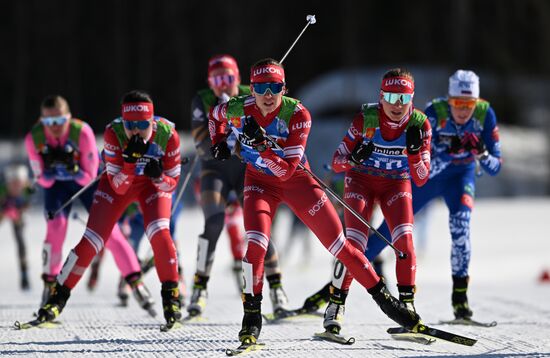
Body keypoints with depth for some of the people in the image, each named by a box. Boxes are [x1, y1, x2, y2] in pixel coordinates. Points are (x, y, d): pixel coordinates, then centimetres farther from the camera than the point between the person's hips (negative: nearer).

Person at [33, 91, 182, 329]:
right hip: (118, 182, 0)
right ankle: (59, 296, 8)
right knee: (92, 239, -7)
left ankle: (170, 295, -7)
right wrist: (130, 161, -46)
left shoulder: (167, 135, -31)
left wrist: (159, 176, -40)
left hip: (155, 182, 0)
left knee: (158, 232, -25)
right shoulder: (114, 134, -33)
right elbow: (118, 187, -28)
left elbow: (172, 182, -18)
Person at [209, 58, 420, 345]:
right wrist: (218, 143, -2)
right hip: (260, 181, 1)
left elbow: (286, 169, -28)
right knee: (256, 241, -23)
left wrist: (262, 145, -40)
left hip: (297, 180, -1)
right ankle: (251, 315, -11)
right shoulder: (238, 109, -18)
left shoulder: (297, 115, -25)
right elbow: (214, 115, 9)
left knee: (338, 241, -2)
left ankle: (382, 296, 10)